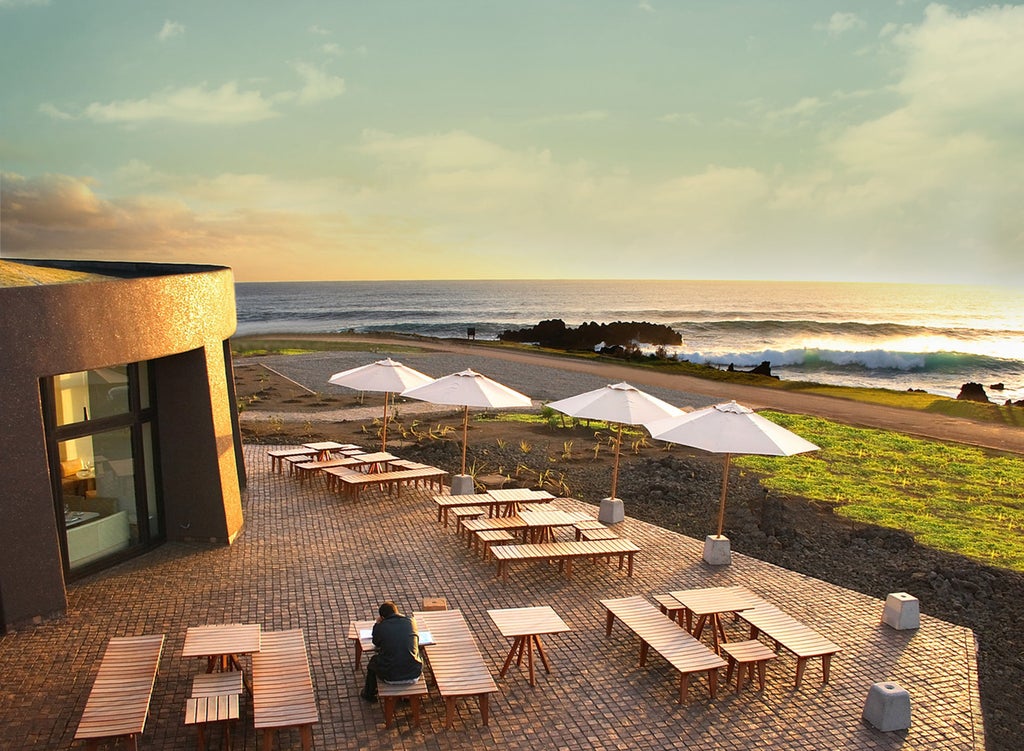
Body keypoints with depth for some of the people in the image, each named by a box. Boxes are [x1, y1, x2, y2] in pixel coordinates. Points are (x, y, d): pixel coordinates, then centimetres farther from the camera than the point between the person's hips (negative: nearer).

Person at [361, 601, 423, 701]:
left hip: (391, 678, -2)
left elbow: (376, 644, 12)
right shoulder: (411, 621, -1)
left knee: (373, 660, 30)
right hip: (414, 676, 2)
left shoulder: (380, 627, -9)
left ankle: (369, 694, 52)